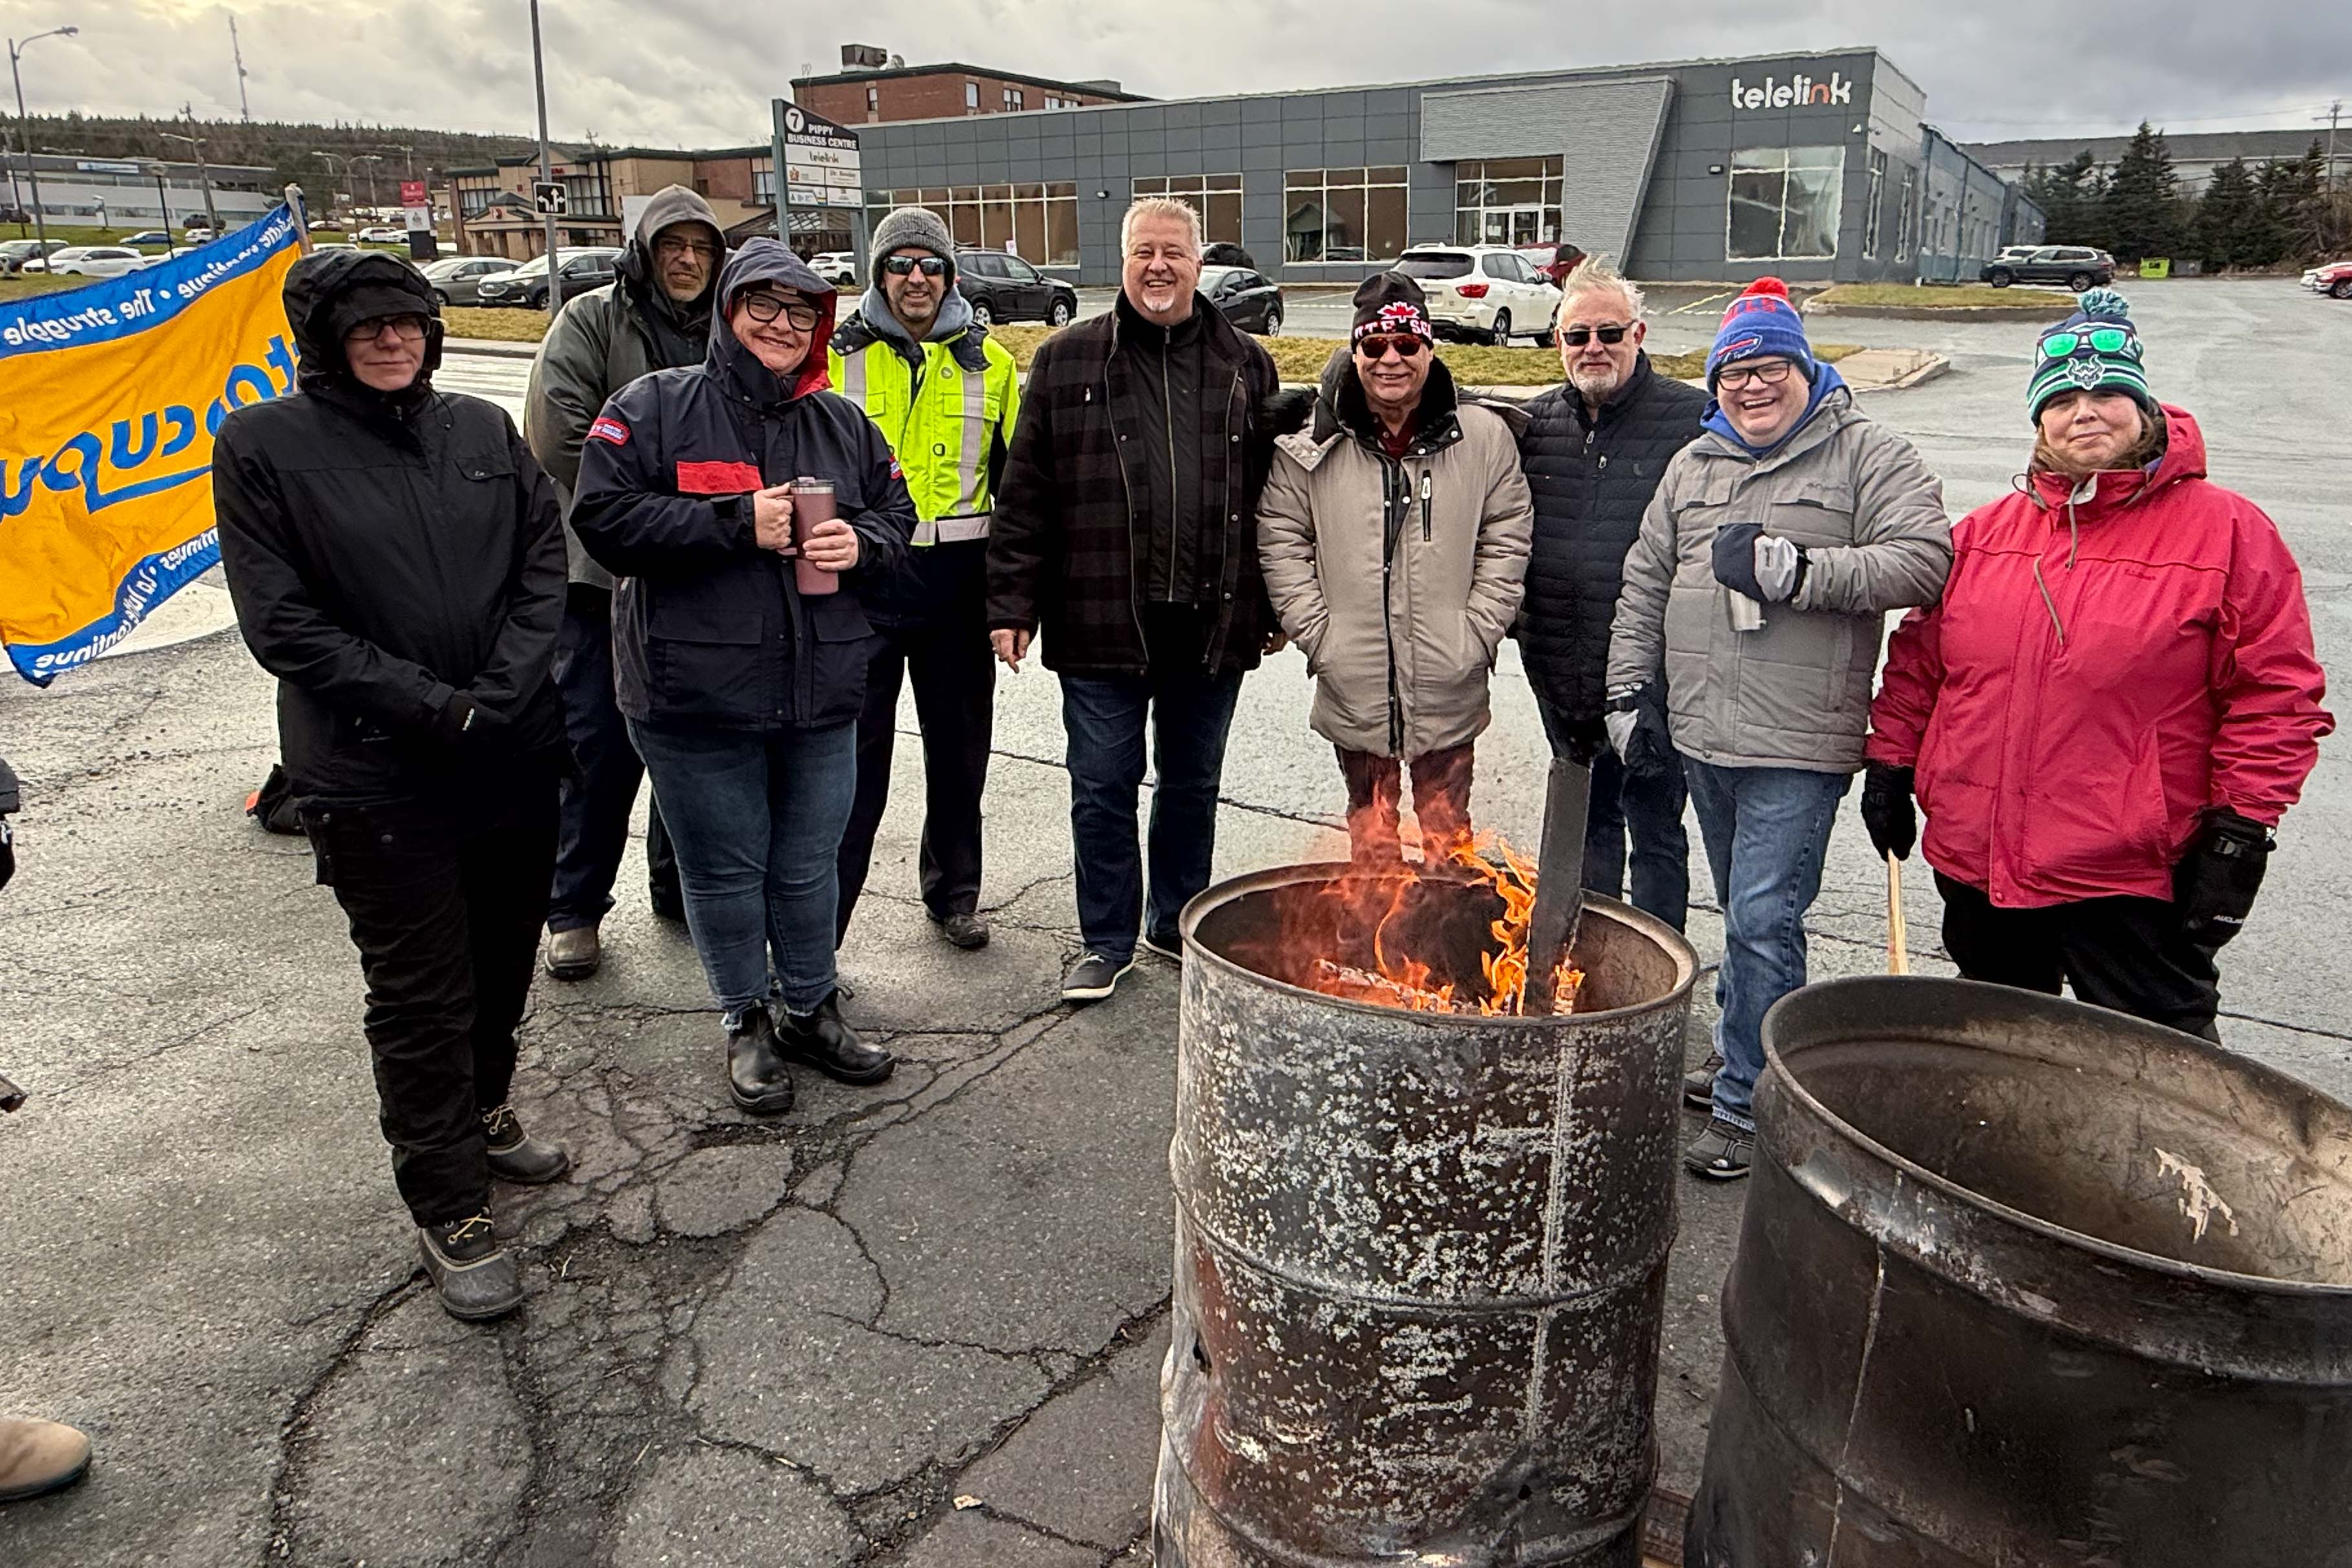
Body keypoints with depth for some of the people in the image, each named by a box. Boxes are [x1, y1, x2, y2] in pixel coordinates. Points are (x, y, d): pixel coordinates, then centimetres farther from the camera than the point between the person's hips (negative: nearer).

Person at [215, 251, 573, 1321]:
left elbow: (547, 561, 3)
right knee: (420, 993, 2)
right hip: (377, 779, -4)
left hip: (518, 758, 4)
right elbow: (280, 622, -10)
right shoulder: (264, 446, -6)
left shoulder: (483, 430, 6)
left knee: (502, 961, 18)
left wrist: (506, 688, -12)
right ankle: (450, 1212, 16)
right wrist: (428, 705, -17)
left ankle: (481, 1114, 43)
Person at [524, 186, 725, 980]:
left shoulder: (724, 335, 10)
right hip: (604, 572, -4)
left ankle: (681, 885, 28)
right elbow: (558, 439, -13)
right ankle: (574, 909, 12)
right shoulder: (591, 320, -3)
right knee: (599, 744, -1)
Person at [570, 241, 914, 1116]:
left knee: (809, 866, 15)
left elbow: (896, 513, 18)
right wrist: (737, 524, -18)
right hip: (696, 693, -3)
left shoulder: (842, 425, 12)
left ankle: (812, 1011, 33)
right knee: (725, 872, 8)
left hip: (820, 696, 4)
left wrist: (861, 543, -7)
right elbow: (605, 518, -11)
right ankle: (746, 1023, 27)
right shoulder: (653, 408, -2)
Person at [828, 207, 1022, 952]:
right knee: (853, 752, -1)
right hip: (862, 582, -2)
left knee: (959, 747, 12)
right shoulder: (838, 356, 3)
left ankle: (954, 892, 29)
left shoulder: (989, 361, 8)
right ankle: (818, 918, 9)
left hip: (958, 581, 2)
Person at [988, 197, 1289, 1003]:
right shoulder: (1066, 361, 2)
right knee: (1103, 788, 6)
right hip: (1102, 625, -2)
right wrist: (1012, 603, -5)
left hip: (1211, 624, 2)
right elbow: (1025, 495, 0)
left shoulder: (1246, 365, 8)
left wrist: (1273, 608, 7)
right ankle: (1107, 941, 22)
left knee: (1193, 784, 15)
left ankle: (1175, 923, 32)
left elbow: (1272, 494, 9)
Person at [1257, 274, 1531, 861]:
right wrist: (1318, 636, -6)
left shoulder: (1484, 438, 0)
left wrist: (1477, 636, -5)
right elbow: (1281, 544, 2)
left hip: (1449, 690, 0)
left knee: (1448, 827, 11)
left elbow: (1507, 543, 3)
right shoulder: (1313, 448, 0)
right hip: (1353, 688, 1)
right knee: (1369, 825, 15)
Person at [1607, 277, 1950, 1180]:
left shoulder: (1867, 456, -2)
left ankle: (1745, 1105, 3)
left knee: (1763, 921, -8)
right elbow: (1646, 580, 17)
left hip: (1799, 745, -6)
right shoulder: (1694, 464, 15)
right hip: (1703, 735, 6)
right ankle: (1746, 1047, 35)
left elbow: (1923, 559, -14)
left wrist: (1799, 569, -21)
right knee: (1744, 913, 19)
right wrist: (1627, 686, 12)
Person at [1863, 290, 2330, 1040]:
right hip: (1975, 863, 5)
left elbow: (2276, 692, -6)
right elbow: (1919, 656, 13)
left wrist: (2240, 829, -10)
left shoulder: (2225, 530, -5)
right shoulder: (1984, 531, 8)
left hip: (2131, 879, -4)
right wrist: (1891, 764, 9)